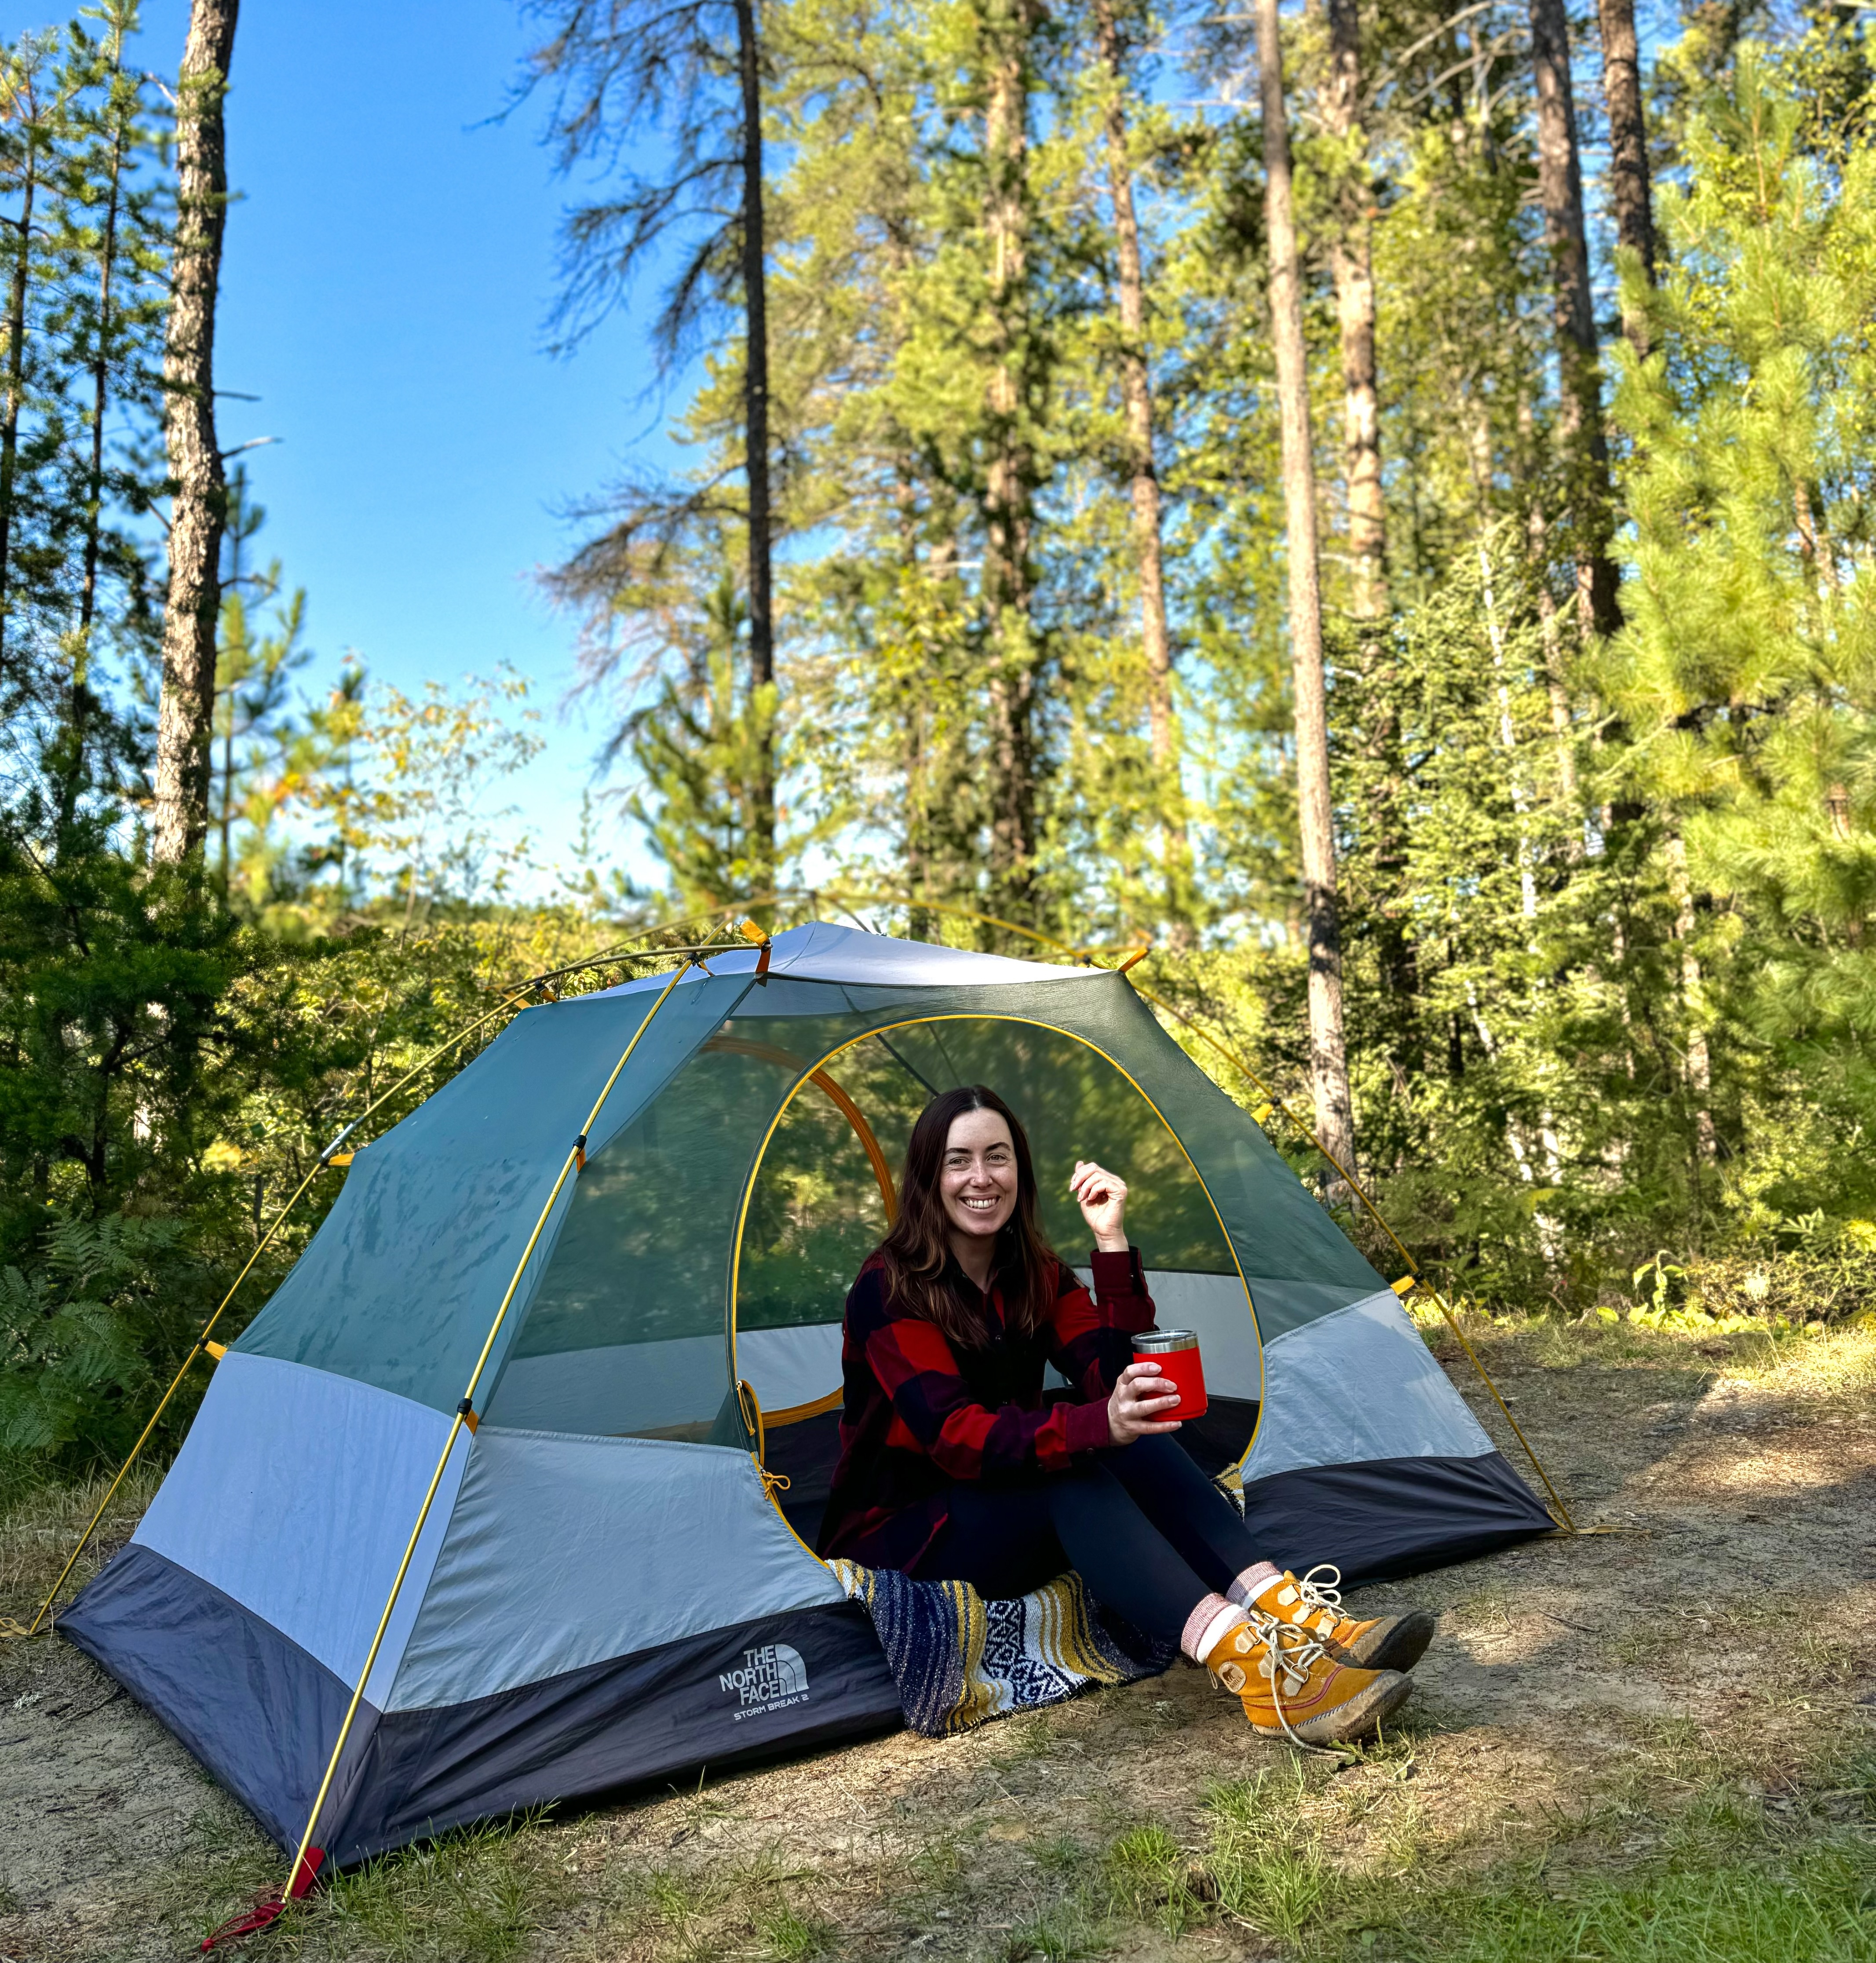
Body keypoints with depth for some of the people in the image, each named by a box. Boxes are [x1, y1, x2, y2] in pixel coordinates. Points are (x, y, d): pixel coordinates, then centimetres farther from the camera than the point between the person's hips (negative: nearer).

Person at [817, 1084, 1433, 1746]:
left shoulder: (1037, 1276, 4)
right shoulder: (888, 1288, -17)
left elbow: (1111, 1378, -12)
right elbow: (953, 1435, -29)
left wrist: (1111, 1241, -20)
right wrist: (1097, 1426, -46)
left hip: (1011, 1524, 6)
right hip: (901, 1541, -6)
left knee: (1135, 1438, -25)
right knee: (1071, 1467, -35)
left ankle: (1298, 1620, -38)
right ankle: (1254, 1672, -50)